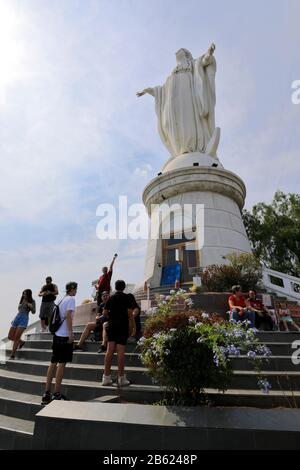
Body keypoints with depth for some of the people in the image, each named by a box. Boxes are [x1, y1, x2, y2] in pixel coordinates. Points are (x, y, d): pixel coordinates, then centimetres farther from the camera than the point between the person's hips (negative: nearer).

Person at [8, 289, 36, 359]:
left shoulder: (32, 301, 1)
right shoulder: (21, 300, 16)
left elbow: (33, 312, -6)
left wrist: (31, 306, -24)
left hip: (24, 319, -6)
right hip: (16, 318, 6)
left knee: (16, 337, -15)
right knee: (10, 337, 5)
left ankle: (12, 355, -6)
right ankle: (21, 342, 30)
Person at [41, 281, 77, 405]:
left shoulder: (62, 300, 16)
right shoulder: (71, 298, -7)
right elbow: (68, 315, -17)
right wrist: (71, 332, -18)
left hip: (57, 334, 8)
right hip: (65, 335, -8)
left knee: (54, 362, 11)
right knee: (62, 363, -2)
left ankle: (47, 393, 16)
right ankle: (57, 394, 4)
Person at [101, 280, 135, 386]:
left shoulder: (111, 298, 7)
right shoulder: (127, 298, -2)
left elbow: (105, 313, 7)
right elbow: (130, 312, -9)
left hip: (111, 326, 3)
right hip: (123, 326, -3)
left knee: (109, 351, 5)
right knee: (121, 352, -1)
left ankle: (106, 377, 9)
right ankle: (121, 378, 5)